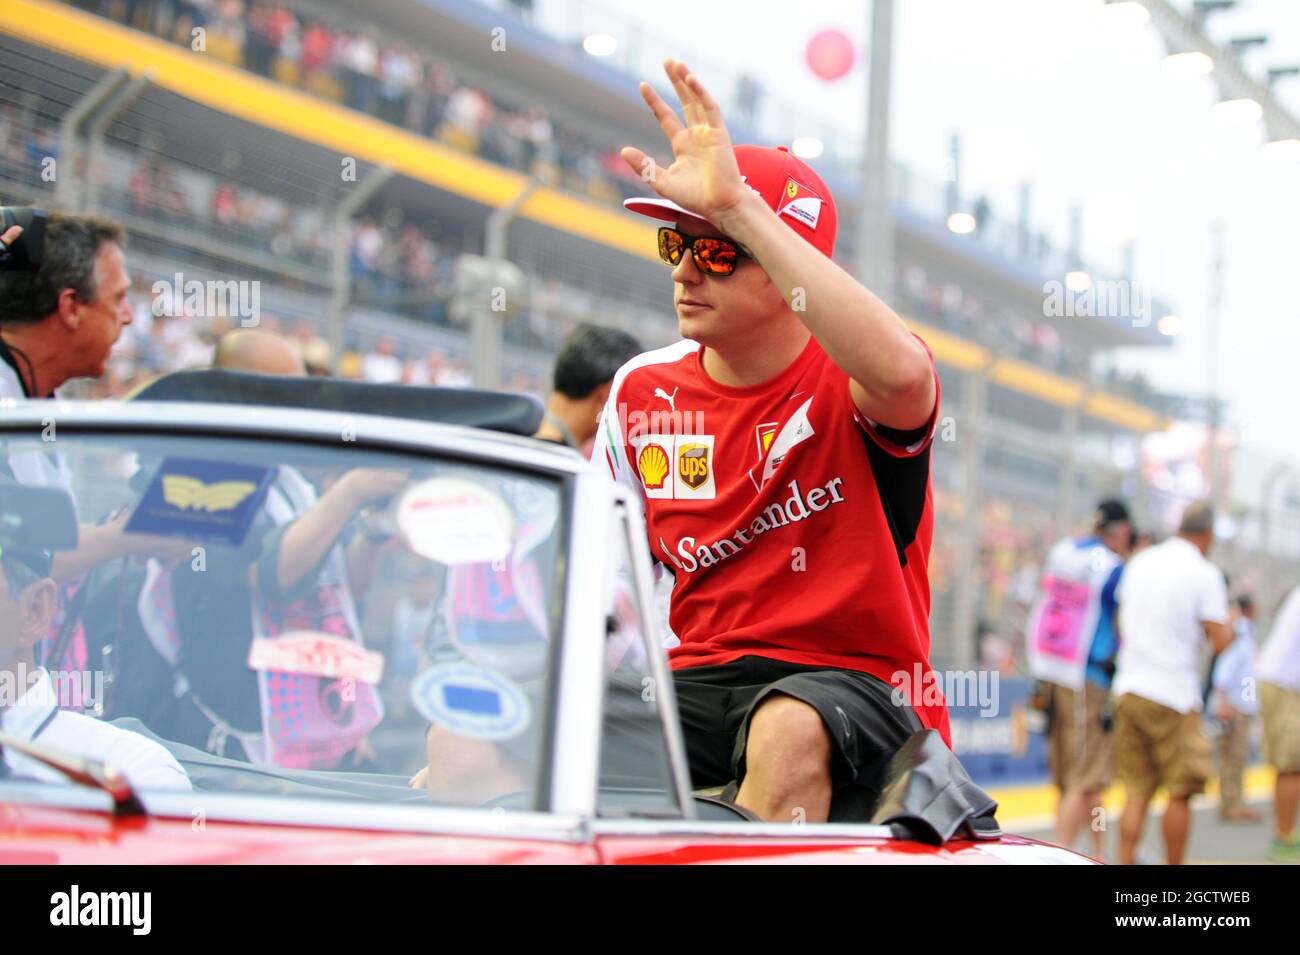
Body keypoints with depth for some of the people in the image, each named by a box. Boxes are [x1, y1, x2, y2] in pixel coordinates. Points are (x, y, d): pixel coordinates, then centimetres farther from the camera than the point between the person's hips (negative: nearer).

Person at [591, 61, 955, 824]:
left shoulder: (843, 382, -9)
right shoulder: (643, 392, 10)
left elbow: (902, 372, -36)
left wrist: (738, 208, -35)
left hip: (855, 683, -4)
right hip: (697, 683, 5)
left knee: (789, 731, -39)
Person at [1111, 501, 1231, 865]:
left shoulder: (1139, 564, 11)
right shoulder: (1204, 574, -8)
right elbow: (1220, 640, -12)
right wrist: (1225, 623, 8)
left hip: (1129, 688, 5)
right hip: (1174, 694, -5)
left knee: (1136, 792, 6)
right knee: (1180, 793, 5)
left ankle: (1125, 862, 0)